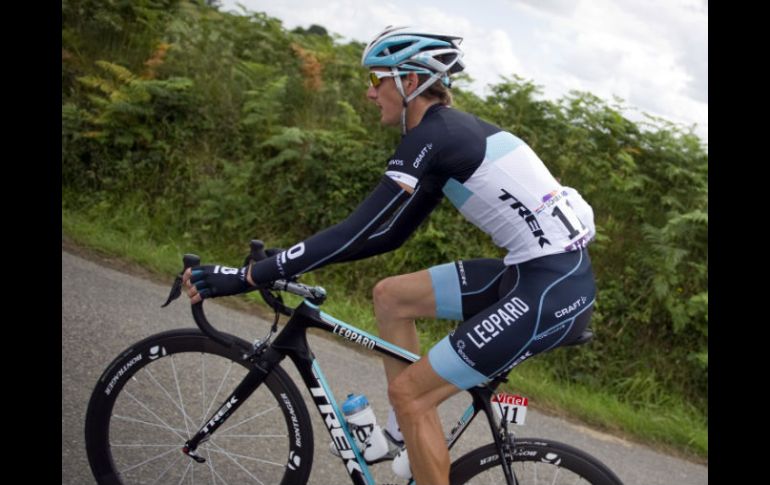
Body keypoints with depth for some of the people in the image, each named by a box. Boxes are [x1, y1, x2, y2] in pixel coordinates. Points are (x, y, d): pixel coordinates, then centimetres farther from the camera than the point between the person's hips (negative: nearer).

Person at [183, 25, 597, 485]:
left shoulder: (431, 136, -14)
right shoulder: (450, 130, 14)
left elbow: (359, 231, -20)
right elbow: (391, 233, 18)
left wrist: (245, 277, -18)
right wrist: (291, 261, 15)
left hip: (553, 290, -9)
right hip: (536, 270, 9)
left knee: (408, 393, -4)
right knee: (390, 295, 13)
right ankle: (404, 435, 22)